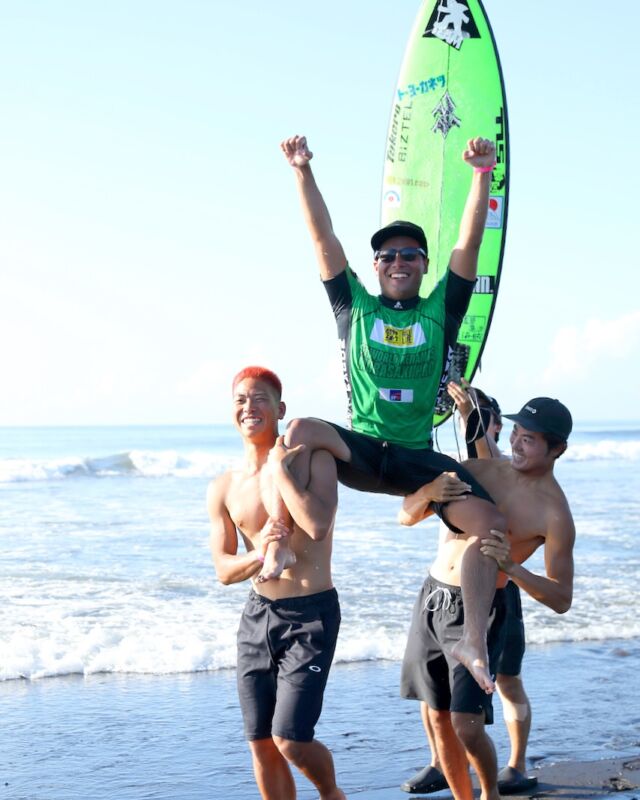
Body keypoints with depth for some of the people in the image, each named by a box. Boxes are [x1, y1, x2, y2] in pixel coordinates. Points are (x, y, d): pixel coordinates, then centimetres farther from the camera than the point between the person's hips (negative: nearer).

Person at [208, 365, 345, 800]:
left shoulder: (313, 459, -9)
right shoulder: (224, 488, 4)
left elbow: (318, 526, -26)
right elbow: (224, 569, 2)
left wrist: (280, 470, -19)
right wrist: (259, 555, -19)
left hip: (311, 616, -5)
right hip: (258, 615, 5)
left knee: (291, 740, -10)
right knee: (261, 743, 7)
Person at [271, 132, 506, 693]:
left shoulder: (441, 309, 8)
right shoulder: (355, 306, 8)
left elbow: (470, 242, -2)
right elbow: (323, 237, 1)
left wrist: (483, 175, -13)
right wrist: (302, 172, -7)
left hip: (418, 458, 1)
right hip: (360, 451, 0)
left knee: (491, 523, -21)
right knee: (302, 431, -32)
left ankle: (474, 640, -18)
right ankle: (279, 540, -27)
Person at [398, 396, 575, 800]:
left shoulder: (554, 513, -13)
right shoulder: (482, 470, 2)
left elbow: (562, 599, -15)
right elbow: (407, 516, 3)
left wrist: (511, 566, -30)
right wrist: (431, 491, -20)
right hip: (432, 599, 5)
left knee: (467, 726, -12)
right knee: (438, 720, 10)